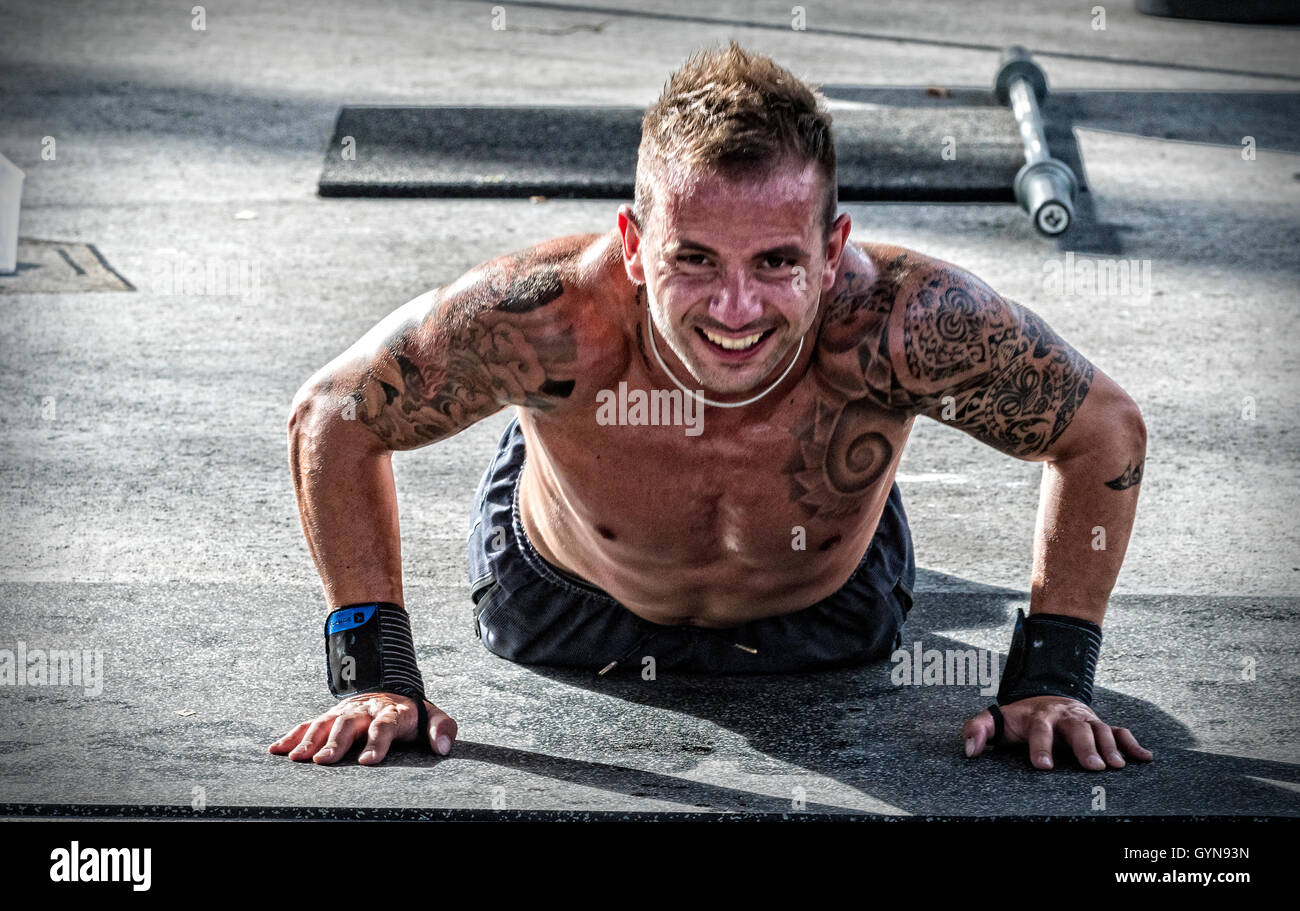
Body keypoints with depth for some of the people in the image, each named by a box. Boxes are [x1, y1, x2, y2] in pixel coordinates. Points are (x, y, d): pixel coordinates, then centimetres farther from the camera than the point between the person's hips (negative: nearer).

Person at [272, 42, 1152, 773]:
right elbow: (331, 419, -25)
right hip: (562, 609, 0)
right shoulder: (552, 321, -44)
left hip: (828, 616, 1)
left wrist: (1051, 679, -26)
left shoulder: (903, 325, -44)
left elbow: (1107, 431, -25)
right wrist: (376, 673, -27)